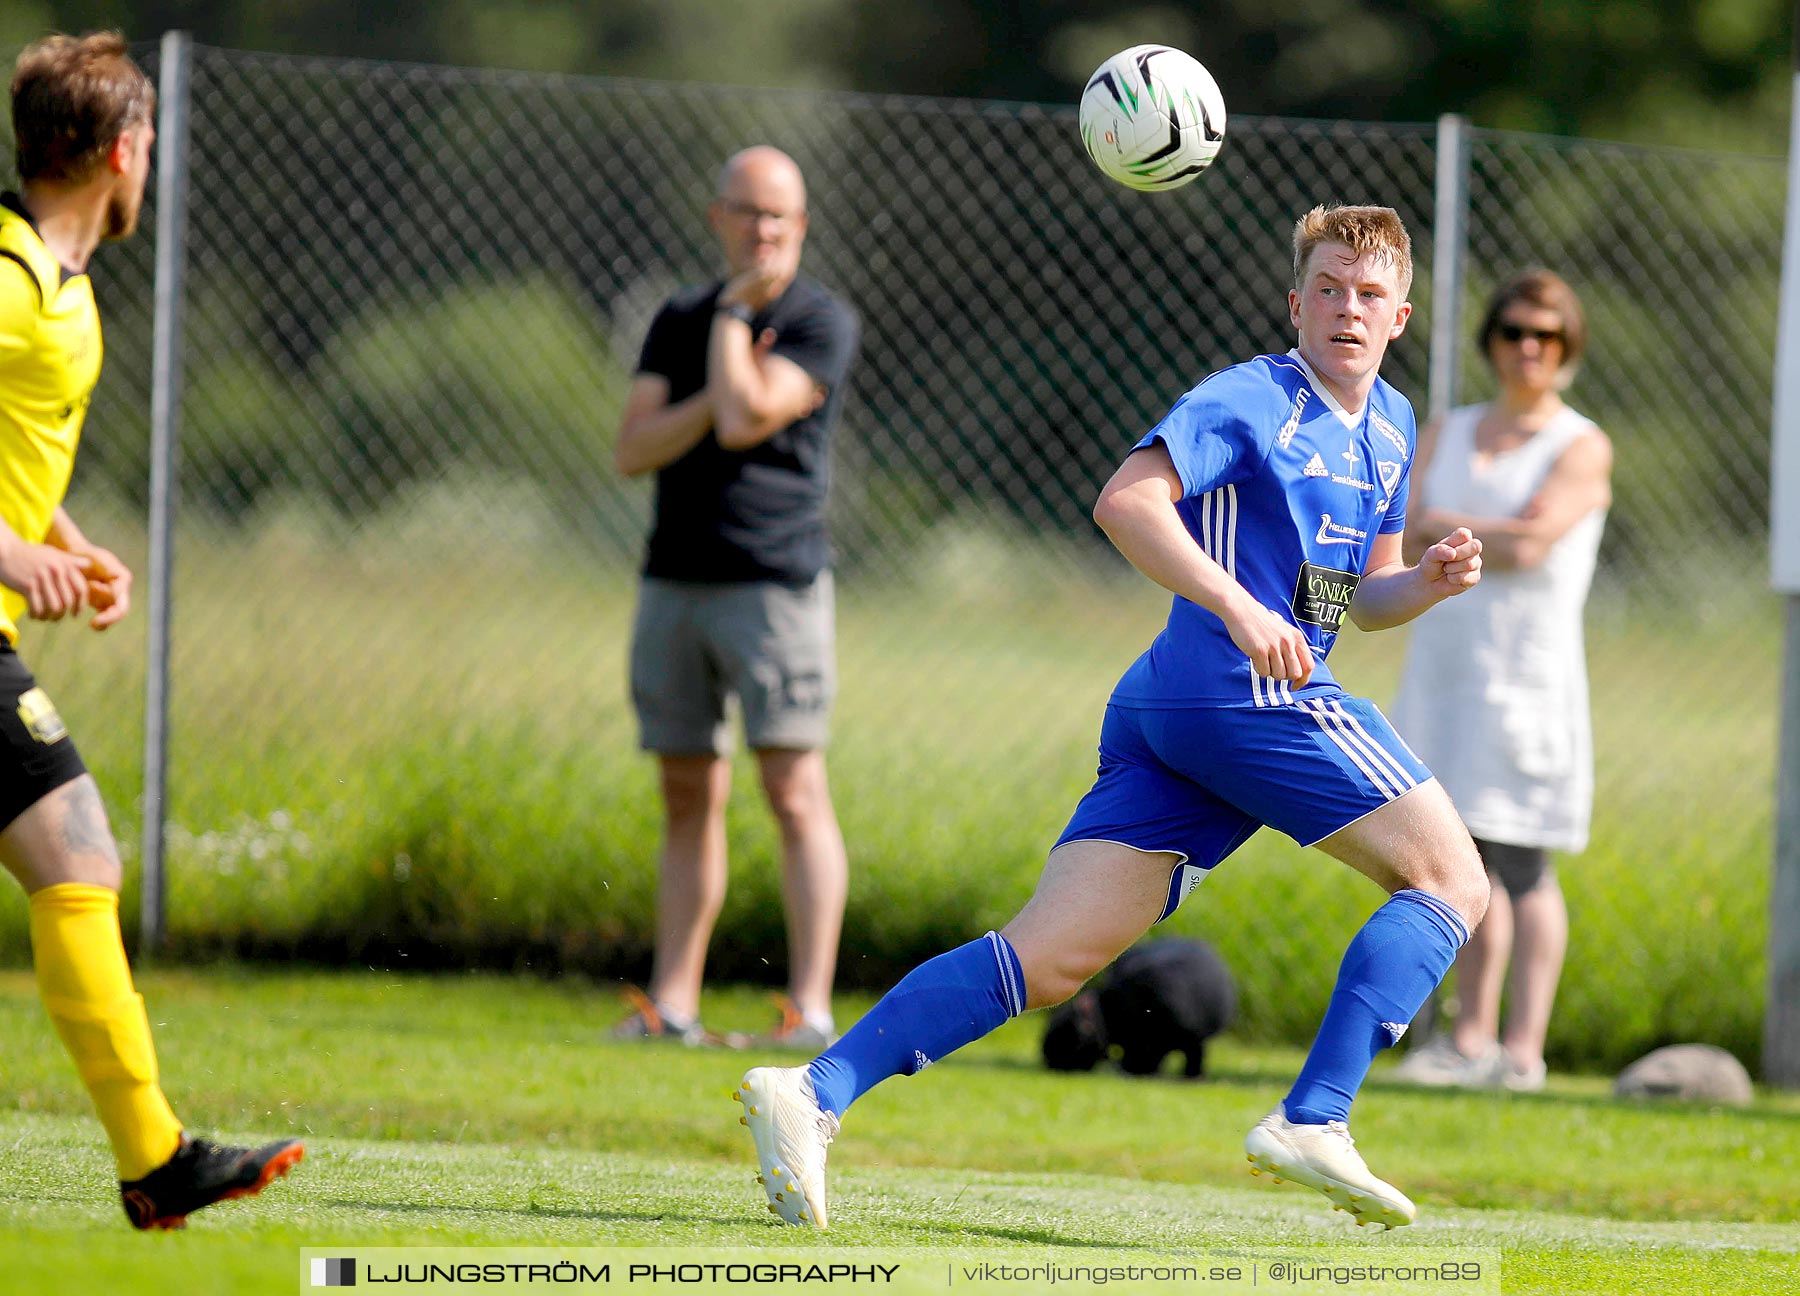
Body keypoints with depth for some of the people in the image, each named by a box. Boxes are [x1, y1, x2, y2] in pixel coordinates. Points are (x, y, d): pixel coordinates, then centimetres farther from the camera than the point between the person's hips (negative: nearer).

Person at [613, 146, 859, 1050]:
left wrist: (735, 310, -7)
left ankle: (809, 1007, -13)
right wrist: (719, 395, -12)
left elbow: (745, 422, -17)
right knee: (689, 799, 8)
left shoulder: (822, 323, -3)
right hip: (673, 583, 5)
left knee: (794, 792, -10)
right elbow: (633, 450, 2)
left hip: (773, 583, -5)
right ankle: (672, 1004, 11)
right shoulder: (679, 322, 13)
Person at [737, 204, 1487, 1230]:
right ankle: (1313, 1124, -15)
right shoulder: (1251, 400, -5)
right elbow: (1126, 502, -18)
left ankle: (817, 1092, -13)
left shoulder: (1392, 427, 23)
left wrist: (1427, 582, 9)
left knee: (1049, 960, -2)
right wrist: (1240, 611, -27)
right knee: (1453, 882, -4)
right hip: (1250, 693, -8)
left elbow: (1362, 599, 31)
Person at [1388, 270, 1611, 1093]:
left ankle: (1524, 1047, -10)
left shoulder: (1581, 450, -2)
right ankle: (1470, 1039, 10)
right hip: (1445, 660, 5)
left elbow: (1529, 543, -15)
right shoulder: (1448, 435, 16)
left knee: (1521, 863, -8)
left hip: (1527, 668, -5)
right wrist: (1489, 547, -9)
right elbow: (1400, 549, 8)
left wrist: (1443, 527, -2)